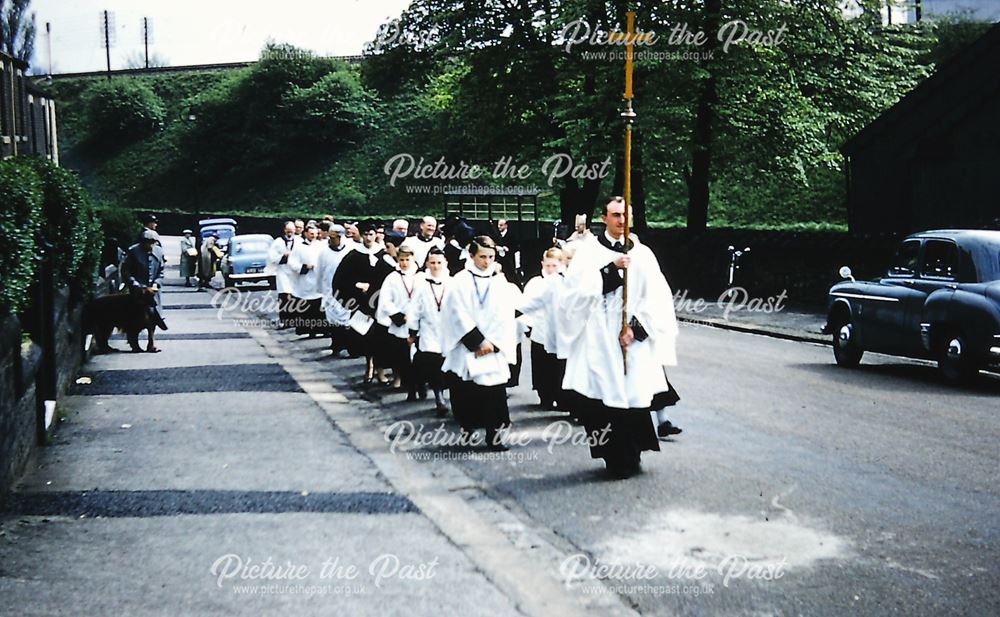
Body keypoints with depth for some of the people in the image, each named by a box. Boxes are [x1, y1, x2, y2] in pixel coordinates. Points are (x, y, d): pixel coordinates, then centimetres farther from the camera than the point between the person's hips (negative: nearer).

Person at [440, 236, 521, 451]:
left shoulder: (501, 282, 7)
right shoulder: (461, 281, -1)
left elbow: (506, 316, 3)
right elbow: (459, 315, -7)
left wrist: (493, 343, -8)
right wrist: (478, 342, -12)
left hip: (494, 350, 2)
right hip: (466, 350, -1)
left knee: (494, 394, -3)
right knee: (466, 393, 1)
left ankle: (494, 435, 2)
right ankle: (466, 428, 17)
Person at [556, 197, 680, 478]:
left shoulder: (642, 253, 8)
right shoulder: (589, 251, 4)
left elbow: (657, 298, 3)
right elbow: (580, 288, -9)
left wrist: (635, 327, -8)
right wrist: (612, 268, -17)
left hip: (634, 339, 2)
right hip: (599, 339, -2)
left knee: (635, 395, 0)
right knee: (605, 399, -4)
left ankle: (631, 456, 16)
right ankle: (616, 458, 7)